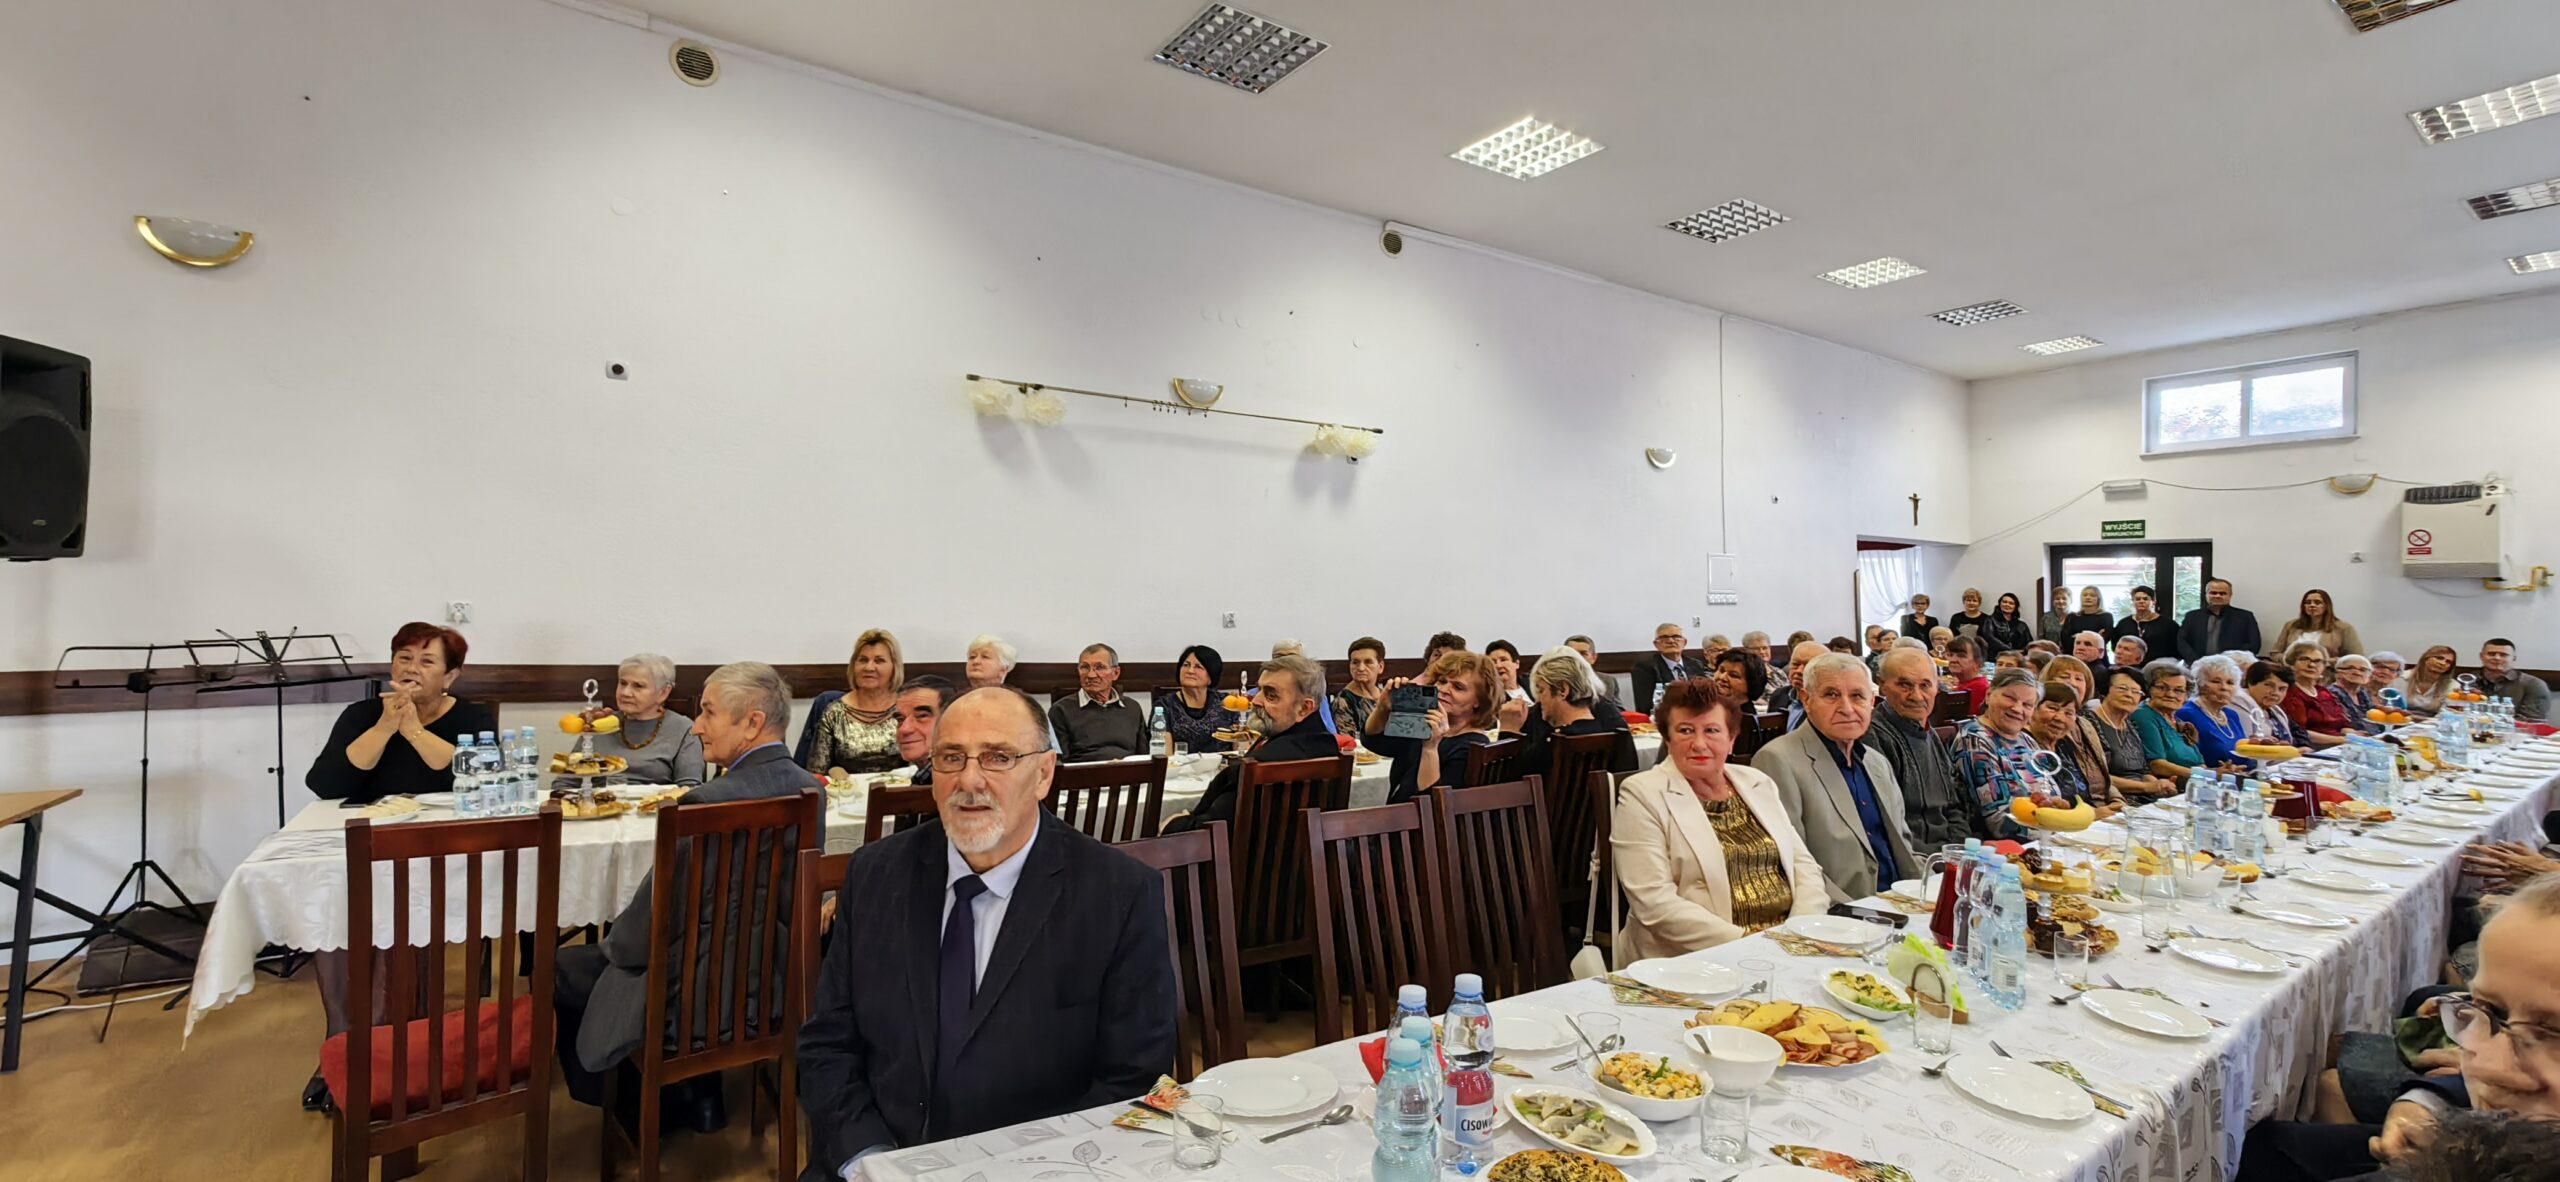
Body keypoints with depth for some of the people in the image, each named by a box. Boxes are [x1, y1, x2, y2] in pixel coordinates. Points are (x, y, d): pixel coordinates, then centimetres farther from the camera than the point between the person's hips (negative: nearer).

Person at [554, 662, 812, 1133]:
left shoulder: (711, 800, -27)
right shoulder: (807, 787, -4)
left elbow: (652, 922, -18)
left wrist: (611, 945, 6)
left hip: (703, 997, -7)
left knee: (561, 970, 16)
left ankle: (623, 1105, 33)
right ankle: (698, 1094, 32)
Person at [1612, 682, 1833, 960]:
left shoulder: (1759, 785, 13)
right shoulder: (1641, 795, -6)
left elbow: (1804, 864, 13)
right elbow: (1654, 901, -13)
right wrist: (1744, 942, -18)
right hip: (1695, 963, -5)